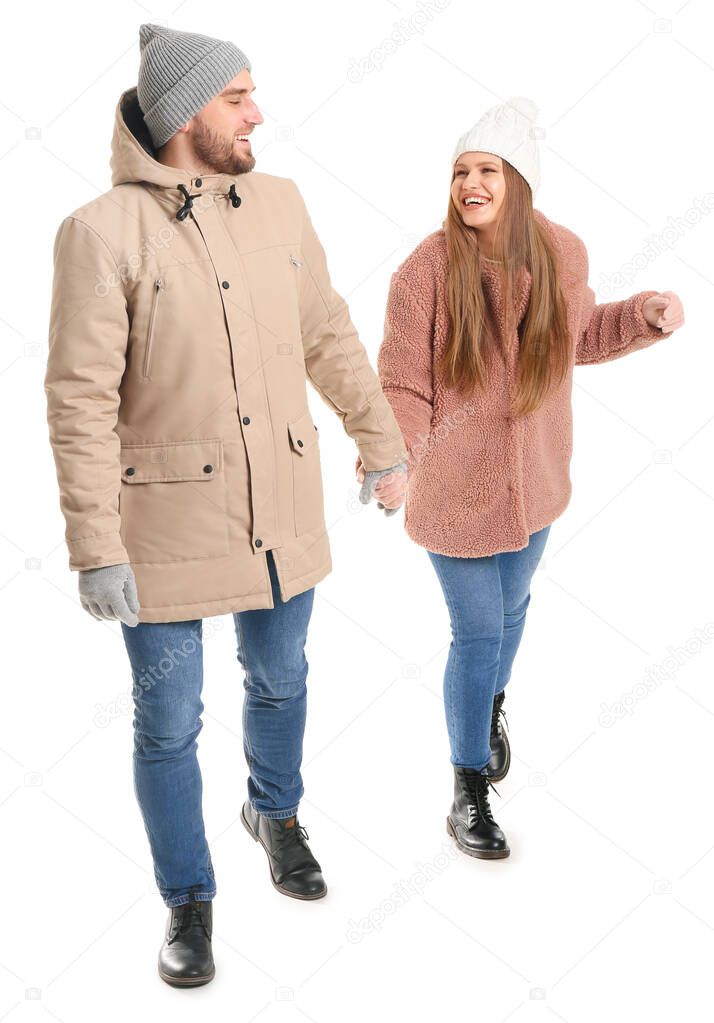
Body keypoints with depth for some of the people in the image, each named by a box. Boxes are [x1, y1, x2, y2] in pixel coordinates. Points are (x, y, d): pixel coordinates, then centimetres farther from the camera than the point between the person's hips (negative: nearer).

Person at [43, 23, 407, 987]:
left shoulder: (280, 203, 0)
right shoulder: (102, 231, -15)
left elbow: (329, 335, 11)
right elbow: (79, 401, -15)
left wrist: (380, 440, 17)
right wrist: (96, 548, -16)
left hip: (284, 508, 5)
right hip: (167, 526, -4)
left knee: (280, 679, 23)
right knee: (168, 724, 9)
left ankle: (274, 811, 53)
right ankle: (189, 900, 32)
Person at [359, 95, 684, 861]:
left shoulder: (561, 253, -6)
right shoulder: (426, 268, -19)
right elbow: (403, 385, -15)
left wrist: (646, 315, -4)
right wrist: (394, 462, -32)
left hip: (533, 480, 5)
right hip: (455, 488, -4)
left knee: (511, 609, 24)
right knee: (478, 634, 2)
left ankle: (491, 708, 55)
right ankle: (470, 793, 21)